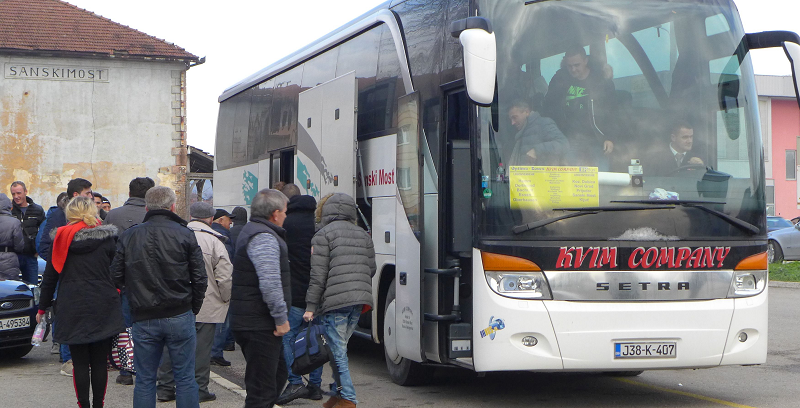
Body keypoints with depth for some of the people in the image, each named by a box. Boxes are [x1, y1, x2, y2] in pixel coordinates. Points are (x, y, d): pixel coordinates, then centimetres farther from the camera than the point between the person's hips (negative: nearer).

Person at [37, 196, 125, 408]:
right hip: (102, 308, 0)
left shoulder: (63, 237, 0)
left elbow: (50, 276, 5)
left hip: (72, 308, 0)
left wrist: (42, 308, 13)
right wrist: (114, 299, 17)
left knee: (79, 362, 5)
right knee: (99, 362, 7)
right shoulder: (108, 237, -1)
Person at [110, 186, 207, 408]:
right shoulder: (185, 235, -5)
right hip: (180, 317, -2)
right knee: (185, 378, 6)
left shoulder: (128, 236, 2)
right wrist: (194, 308, 11)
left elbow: (116, 277, 4)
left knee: (144, 380, 9)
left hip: (143, 319, 2)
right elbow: (200, 278, -4)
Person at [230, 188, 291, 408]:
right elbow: (270, 282, -26)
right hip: (259, 325, -11)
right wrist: (281, 317, -21)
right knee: (263, 390, -7)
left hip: (249, 321, 11)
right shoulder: (264, 237, -18)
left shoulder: (252, 230, 18)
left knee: (278, 374, 22)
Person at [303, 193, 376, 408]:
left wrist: (310, 307, -6)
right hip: (360, 300, 6)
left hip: (335, 300, -6)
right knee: (340, 348, 16)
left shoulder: (323, 234, -2)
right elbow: (371, 269, 16)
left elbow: (318, 275, -8)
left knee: (337, 351, -3)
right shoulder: (363, 234, 17)